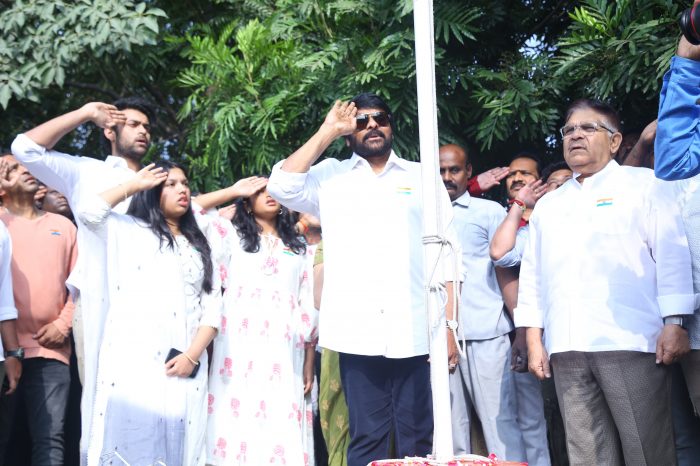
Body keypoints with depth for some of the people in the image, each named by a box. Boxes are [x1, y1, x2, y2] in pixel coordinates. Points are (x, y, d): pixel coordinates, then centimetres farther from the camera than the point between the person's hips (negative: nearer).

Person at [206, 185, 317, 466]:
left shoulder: (298, 247, 19)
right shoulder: (233, 239, 14)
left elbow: (308, 305, 14)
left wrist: (309, 361, 8)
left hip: (284, 357, 2)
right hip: (240, 355, -2)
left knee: (282, 430, -6)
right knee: (237, 423, -8)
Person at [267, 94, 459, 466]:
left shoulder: (422, 177, 14)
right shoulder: (329, 176, 15)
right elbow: (281, 186, -5)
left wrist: (449, 327, 0)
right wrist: (327, 132, 3)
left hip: (415, 333, 0)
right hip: (358, 333, 0)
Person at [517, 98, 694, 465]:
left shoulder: (642, 185, 10)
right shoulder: (547, 204, 22)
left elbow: (671, 253, 0)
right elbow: (532, 273, 18)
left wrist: (675, 323, -10)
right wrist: (534, 339, 9)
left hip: (631, 341, -4)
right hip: (566, 349, 4)